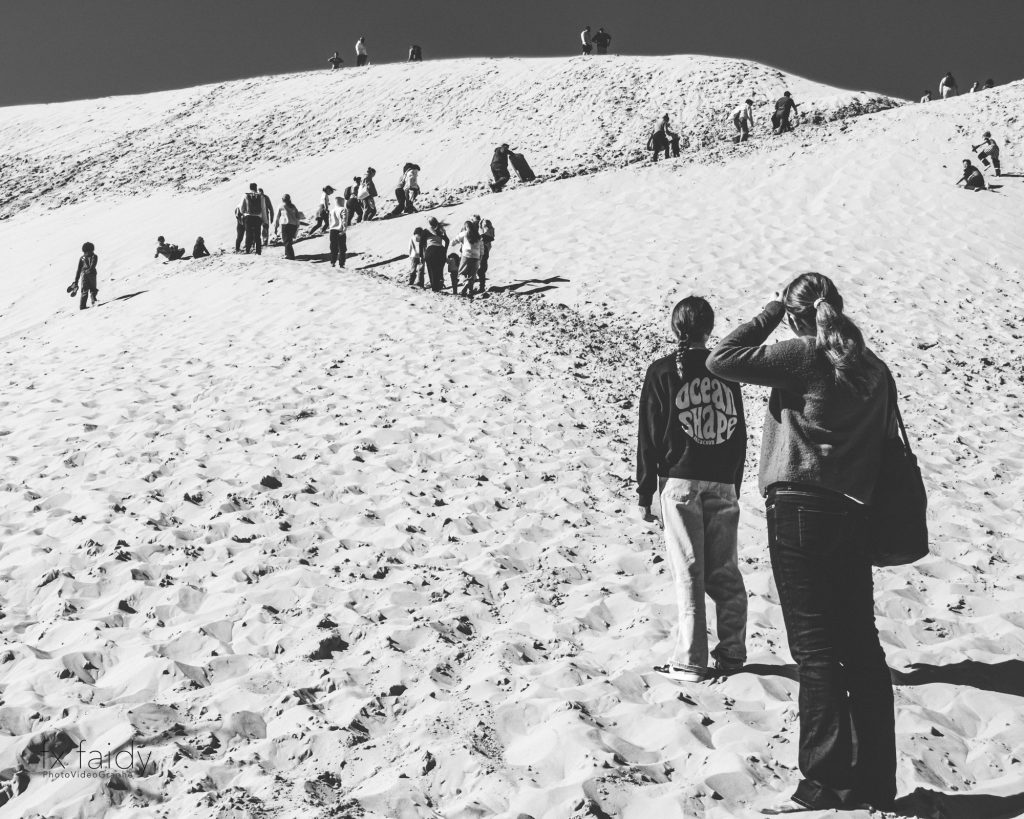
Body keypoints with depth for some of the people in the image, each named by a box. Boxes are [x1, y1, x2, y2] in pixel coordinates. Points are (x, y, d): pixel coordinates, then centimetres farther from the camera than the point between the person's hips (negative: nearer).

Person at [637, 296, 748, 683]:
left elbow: (649, 436, -2)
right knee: (725, 571, 11)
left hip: (680, 483, -3)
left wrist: (645, 492, 3)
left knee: (689, 574, -1)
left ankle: (690, 662, 2)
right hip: (723, 486, 4)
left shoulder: (662, 372, -2)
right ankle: (732, 653, 16)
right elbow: (740, 434, 13)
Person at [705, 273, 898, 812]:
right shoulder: (874, 368, 10)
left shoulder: (803, 357, -10)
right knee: (861, 647, 12)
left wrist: (772, 312, 0)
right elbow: (886, 444, 14)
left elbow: (722, 360, -11)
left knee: (815, 650, -1)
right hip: (854, 515, 6)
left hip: (797, 509, -6)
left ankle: (828, 782, 4)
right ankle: (875, 783, 21)